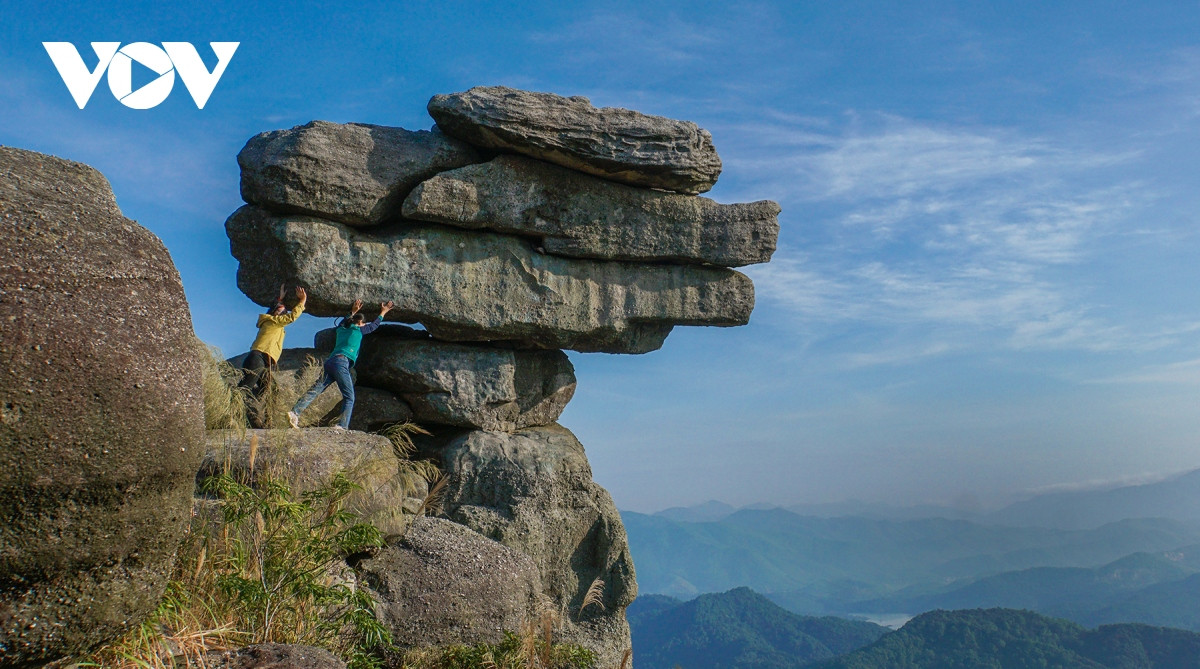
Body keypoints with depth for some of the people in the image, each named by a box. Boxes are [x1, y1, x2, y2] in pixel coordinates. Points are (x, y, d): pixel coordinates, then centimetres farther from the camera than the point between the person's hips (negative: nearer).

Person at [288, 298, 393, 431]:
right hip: (341, 362, -7)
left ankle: (295, 412, -17)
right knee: (349, 397, -3)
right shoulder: (359, 330, 11)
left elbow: (343, 321, 51)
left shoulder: (341, 329, 25)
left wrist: (353, 312, 62)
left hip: (330, 361, 7)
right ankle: (342, 426, -17)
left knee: (316, 390, -2)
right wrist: (383, 312, 43)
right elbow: (374, 324, 28)